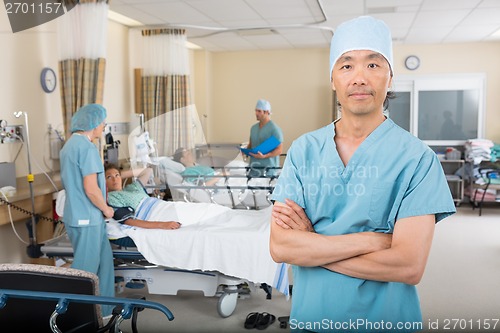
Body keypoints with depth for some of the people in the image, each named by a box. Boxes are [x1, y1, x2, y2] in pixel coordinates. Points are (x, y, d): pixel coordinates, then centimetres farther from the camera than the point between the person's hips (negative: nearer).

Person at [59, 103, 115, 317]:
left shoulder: (70, 144, 13)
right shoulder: (87, 147, -19)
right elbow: (91, 189, -24)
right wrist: (106, 209, -7)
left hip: (77, 214, 10)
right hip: (86, 218, -10)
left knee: (103, 261, 17)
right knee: (85, 269, 1)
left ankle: (104, 309, 28)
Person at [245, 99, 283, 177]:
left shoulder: (275, 129, -7)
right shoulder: (253, 128, 15)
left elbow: (279, 150, -10)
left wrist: (264, 156, -23)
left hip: (268, 168, -6)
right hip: (254, 167, 6)